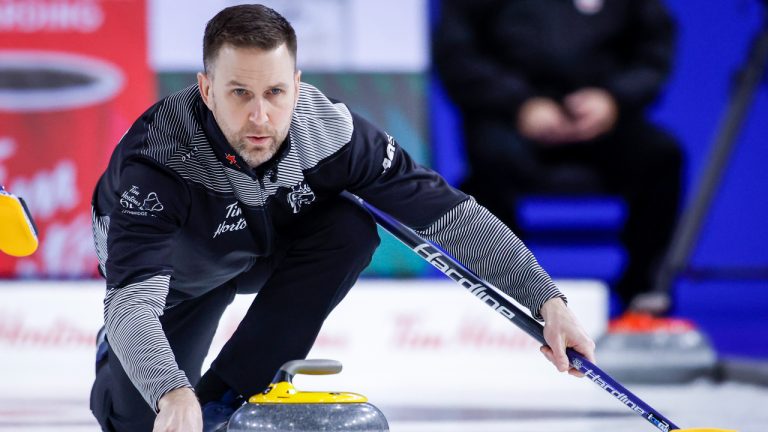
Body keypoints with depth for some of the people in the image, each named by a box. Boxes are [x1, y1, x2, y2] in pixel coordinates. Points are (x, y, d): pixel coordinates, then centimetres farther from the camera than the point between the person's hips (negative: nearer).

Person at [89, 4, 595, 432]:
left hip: (265, 248, 3)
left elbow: (449, 214, -25)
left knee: (350, 230, -27)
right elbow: (131, 301, -51)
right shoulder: (158, 158, -42)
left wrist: (547, 301, -31)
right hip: (176, 268, -3)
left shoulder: (332, 132, -32)